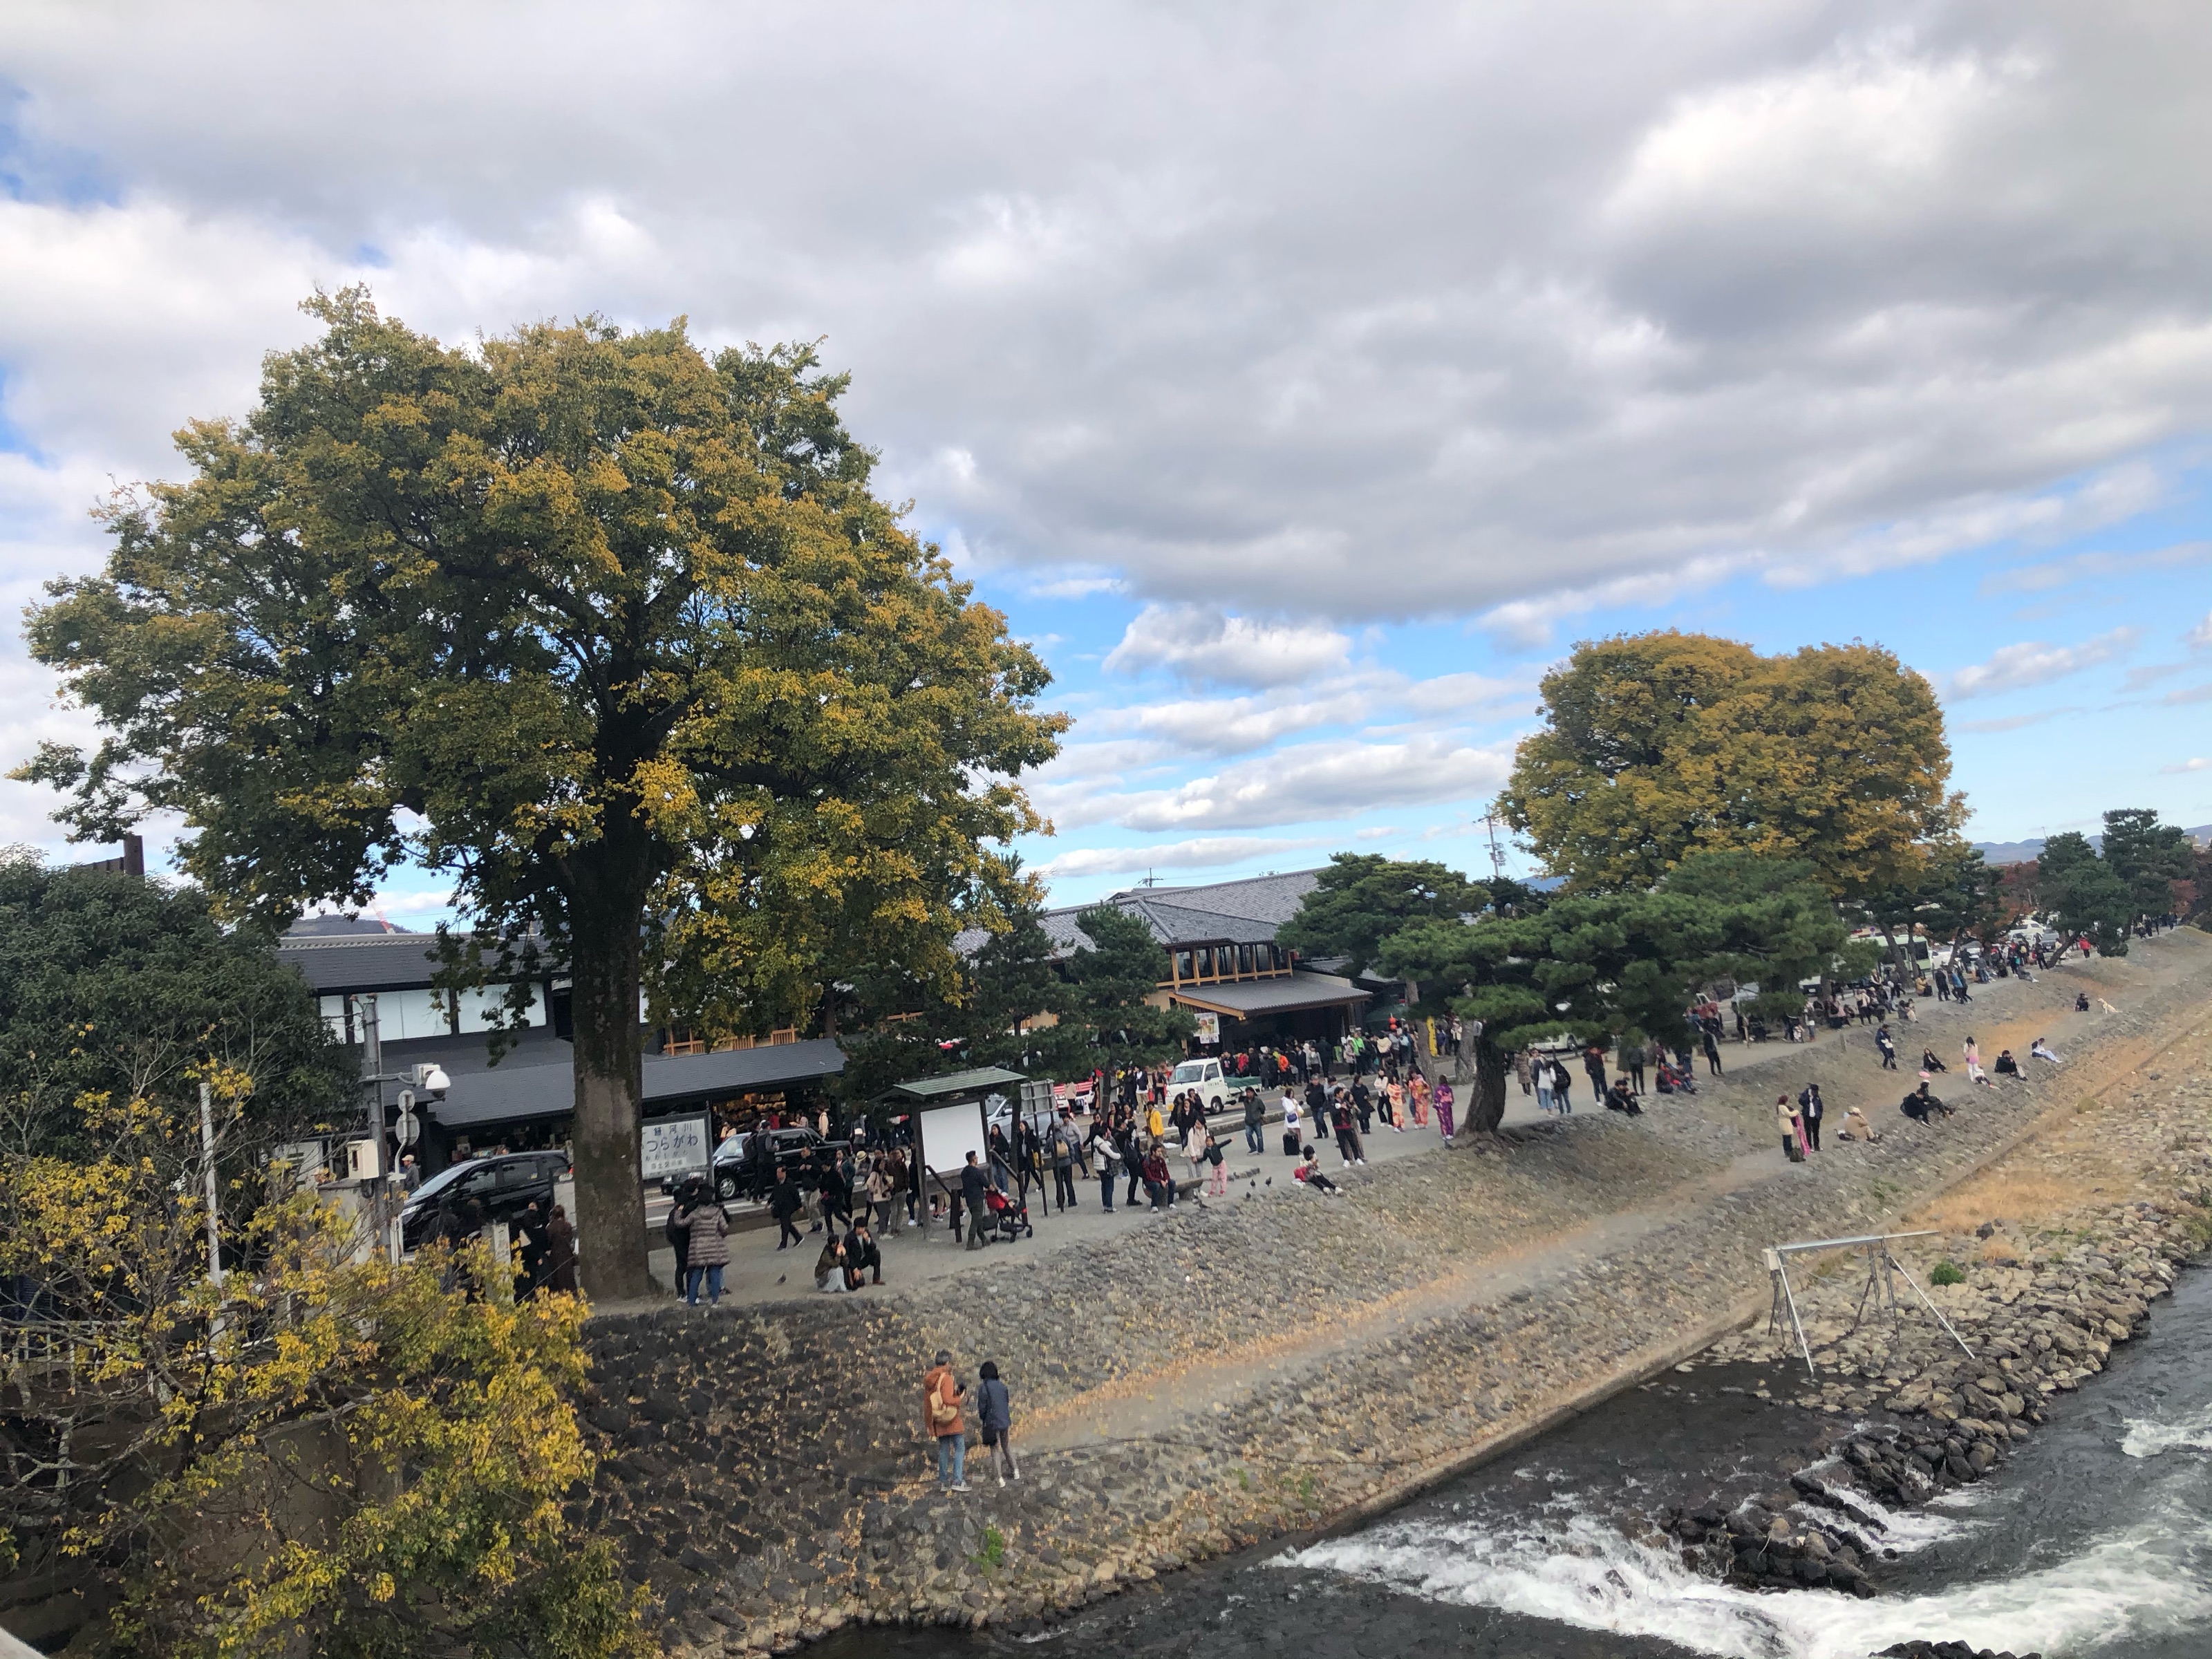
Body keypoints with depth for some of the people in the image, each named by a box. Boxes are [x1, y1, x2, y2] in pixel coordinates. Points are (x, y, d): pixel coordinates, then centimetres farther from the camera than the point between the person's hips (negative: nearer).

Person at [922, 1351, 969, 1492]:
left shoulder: (928, 1380, 10)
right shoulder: (946, 1378, -14)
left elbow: (926, 1402, 15)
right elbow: (947, 1400, -22)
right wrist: (958, 1400, -5)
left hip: (938, 1421, 7)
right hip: (951, 1419, -7)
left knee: (943, 1450, 13)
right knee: (960, 1448, -2)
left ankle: (944, 1482, 13)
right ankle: (957, 1481, -9)